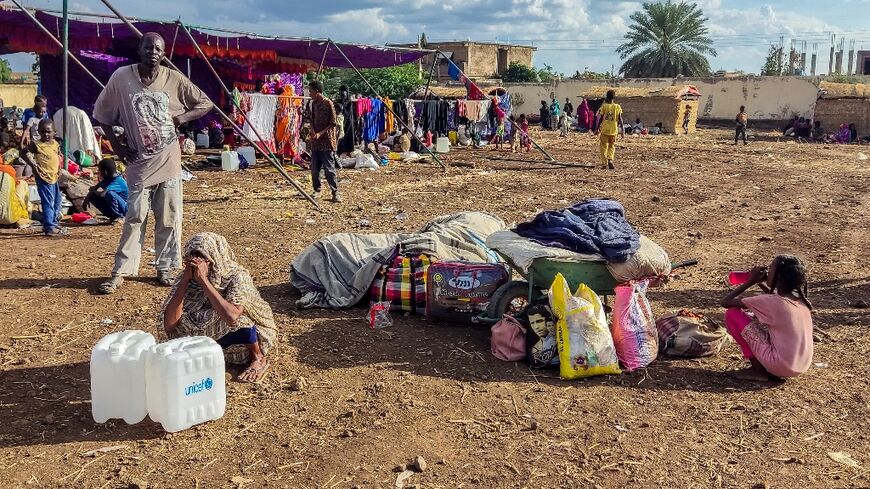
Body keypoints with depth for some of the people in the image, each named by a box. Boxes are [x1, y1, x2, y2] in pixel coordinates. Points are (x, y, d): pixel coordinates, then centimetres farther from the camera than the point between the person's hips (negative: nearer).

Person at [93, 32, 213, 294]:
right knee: (134, 218, 0)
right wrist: (116, 144, 2)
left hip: (169, 161, 1)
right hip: (139, 162, -1)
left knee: (169, 218, 5)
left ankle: (164, 268, 18)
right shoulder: (121, 77, -2)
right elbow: (101, 114, 8)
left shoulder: (174, 79, -1)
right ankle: (120, 272, 9)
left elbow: (206, 103, 8)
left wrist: (182, 117, -7)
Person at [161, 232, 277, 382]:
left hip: (248, 332, -6)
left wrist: (203, 280, -43)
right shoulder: (188, 277, -17)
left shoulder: (237, 275, -29)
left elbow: (231, 318, -47)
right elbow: (169, 325, -26)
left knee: (238, 319, -35)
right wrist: (185, 280, -31)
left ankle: (258, 359, -8)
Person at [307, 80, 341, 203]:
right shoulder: (313, 103, 12)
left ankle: (335, 193, -2)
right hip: (315, 142, 7)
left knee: (329, 168, -7)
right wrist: (312, 131, -1)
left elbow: (333, 123, -10)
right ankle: (317, 190, 20)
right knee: (314, 168, 7)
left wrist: (320, 134, -16)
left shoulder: (328, 103, -9)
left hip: (326, 141, -7)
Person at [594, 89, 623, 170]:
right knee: (612, 146, 16)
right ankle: (610, 160, -7)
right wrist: (622, 130, 5)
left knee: (604, 146, 8)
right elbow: (620, 119, -1)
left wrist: (597, 129, 7)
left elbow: (600, 119, -2)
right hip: (613, 130, 2)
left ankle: (605, 163, 3)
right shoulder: (617, 107, -1)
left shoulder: (604, 106, -5)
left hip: (604, 130, -1)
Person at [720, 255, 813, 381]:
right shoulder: (800, 300, 4)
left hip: (781, 365, -8)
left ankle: (758, 370, 2)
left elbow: (726, 302, -10)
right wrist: (761, 284, 16)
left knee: (732, 314, -3)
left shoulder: (769, 301, -17)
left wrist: (750, 282, 0)